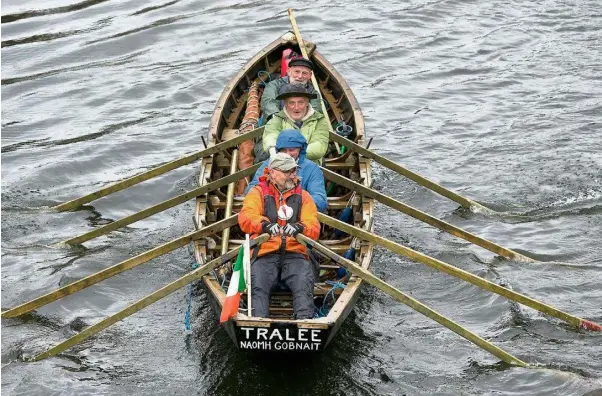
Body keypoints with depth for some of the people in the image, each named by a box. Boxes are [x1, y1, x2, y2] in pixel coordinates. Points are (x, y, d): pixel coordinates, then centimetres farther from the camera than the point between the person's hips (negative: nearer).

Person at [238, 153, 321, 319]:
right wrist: (265, 224, -25)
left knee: (304, 286, -29)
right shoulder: (258, 192, 16)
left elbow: (314, 229, 7)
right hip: (265, 253, -1)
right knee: (258, 286, -29)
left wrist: (299, 228, -19)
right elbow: (245, 218, -3)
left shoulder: (303, 196, 20)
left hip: (295, 253, 1)